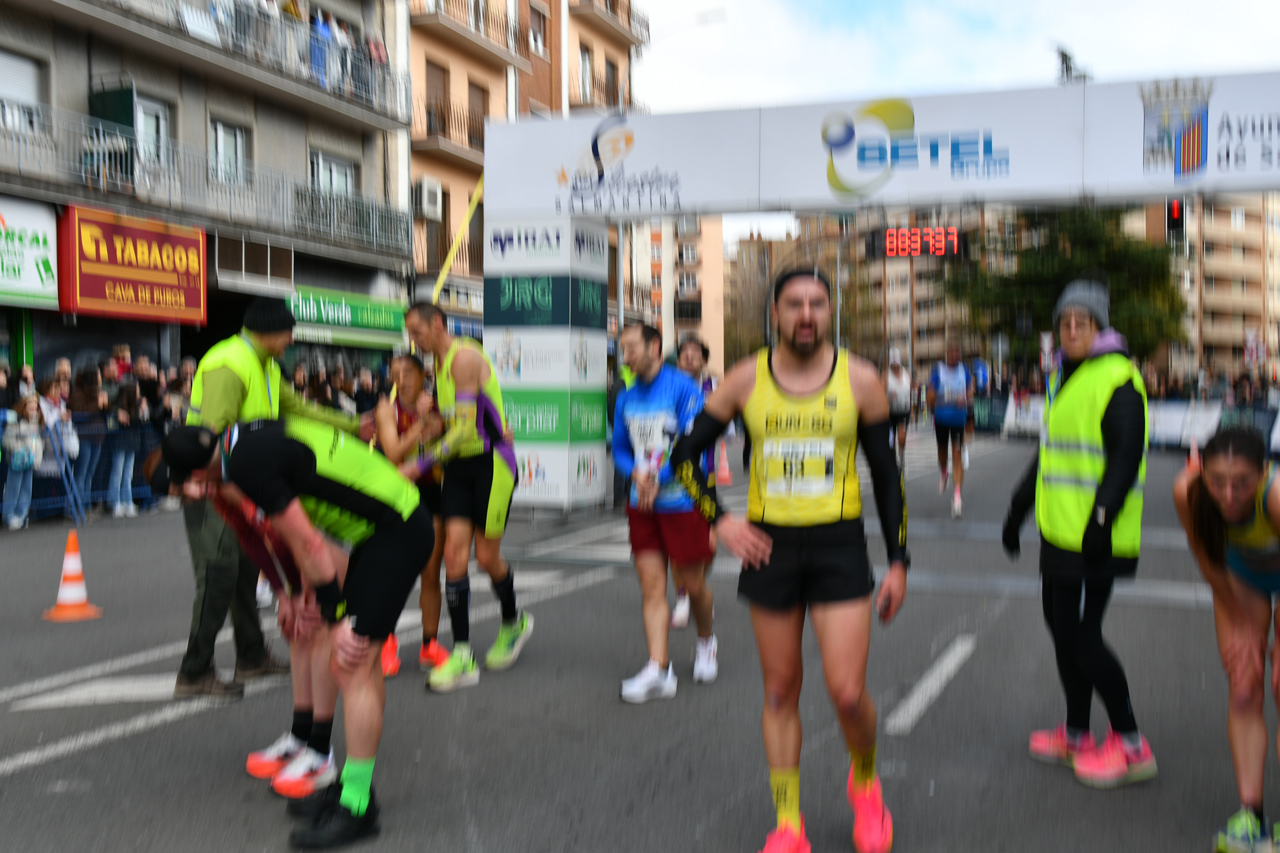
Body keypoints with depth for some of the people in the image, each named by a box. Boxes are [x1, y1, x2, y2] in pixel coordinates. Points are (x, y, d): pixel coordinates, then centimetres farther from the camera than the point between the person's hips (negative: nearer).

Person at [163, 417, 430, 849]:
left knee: (351, 666, -8)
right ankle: (354, 786, 26)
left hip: (395, 534, -10)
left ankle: (356, 807, 0)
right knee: (362, 660, 15)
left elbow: (308, 545, -16)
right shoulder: (251, 437, 12)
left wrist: (337, 619, -9)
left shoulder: (246, 464, -17)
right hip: (403, 521, 10)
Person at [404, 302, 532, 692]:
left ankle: (514, 622, 29)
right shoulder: (441, 364, 14)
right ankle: (462, 656, -3)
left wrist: (422, 463, -19)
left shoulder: (465, 357, -15)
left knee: (487, 556, 0)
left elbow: (466, 427, -21)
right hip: (459, 464, 8)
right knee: (454, 550, -4)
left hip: (491, 462, -8)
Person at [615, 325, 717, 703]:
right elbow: (619, 448, 16)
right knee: (651, 585, -1)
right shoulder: (627, 398, 9)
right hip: (642, 505, 5)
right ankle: (659, 670, 1)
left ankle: (706, 642, 35)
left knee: (692, 584, 6)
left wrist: (658, 480, -15)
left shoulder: (683, 388, -10)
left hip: (682, 502, -5)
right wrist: (636, 472, -5)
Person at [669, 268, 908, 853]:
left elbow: (886, 474, 4)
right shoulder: (745, 380, -1)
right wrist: (718, 520, -6)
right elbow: (686, 454, 7)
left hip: (839, 546, -1)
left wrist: (898, 561, 3)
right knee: (780, 690, 8)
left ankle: (864, 780, 26)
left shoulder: (859, 380, -2)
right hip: (769, 546, 1)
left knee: (847, 692, -7)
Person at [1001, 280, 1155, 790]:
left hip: (1094, 538, -9)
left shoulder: (1118, 380, -11)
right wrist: (1019, 508, 25)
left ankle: (1131, 746, 9)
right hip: (1060, 532, 9)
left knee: (1082, 636, -6)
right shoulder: (1062, 378, 17)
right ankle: (1076, 737, 25)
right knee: (1062, 628, 13)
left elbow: (1127, 456, -19)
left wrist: (1101, 518, -26)